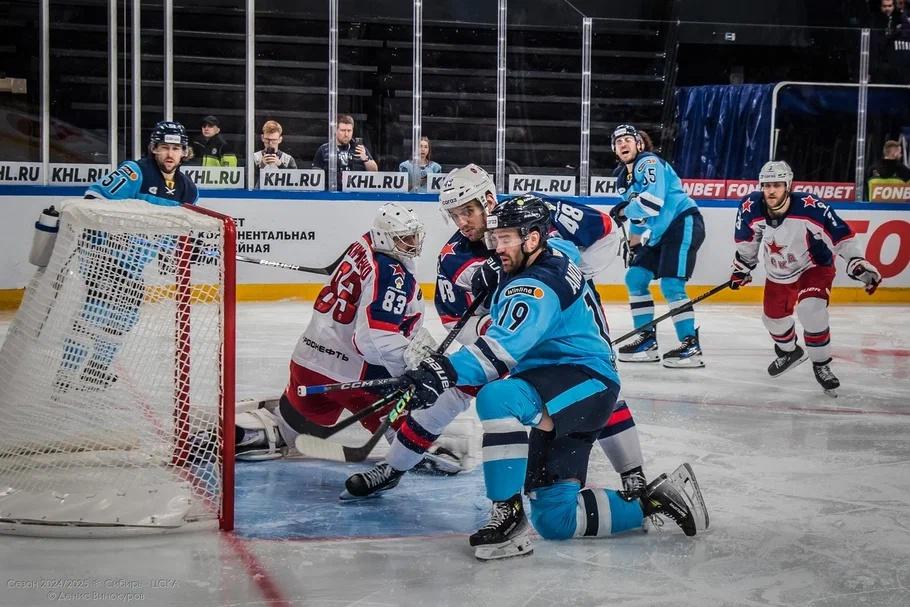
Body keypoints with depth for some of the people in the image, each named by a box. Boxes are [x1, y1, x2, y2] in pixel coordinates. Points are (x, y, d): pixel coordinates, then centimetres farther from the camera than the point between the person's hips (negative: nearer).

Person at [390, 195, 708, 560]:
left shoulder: (538, 286, -19)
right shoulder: (555, 252, 10)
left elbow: (505, 346, -34)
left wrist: (447, 371, -44)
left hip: (585, 382, -10)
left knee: (497, 398, -37)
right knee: (554, 521, 6)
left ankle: (508, 515, -28)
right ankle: (653, 500, 17)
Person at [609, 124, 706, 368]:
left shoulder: (649, 163, -12)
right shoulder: (627, 178, 18)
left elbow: (653, 201, -27)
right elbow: (639, 219, 27)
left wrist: (622, 211, -13)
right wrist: (633, 248, 24)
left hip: (683, 225, -10)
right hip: (659, 235, 11)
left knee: (671, 285, -18)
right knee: (635, 278, 9)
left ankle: (691, 346, -15)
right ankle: (647, 341, 14)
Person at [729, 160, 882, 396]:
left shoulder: (810, 208, -34)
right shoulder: (750, 208, -21)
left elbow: (841, 236, -27)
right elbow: (746, 239, 1)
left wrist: (858, 263, -35)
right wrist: (742, 267, 12)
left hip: (814, 267, -5)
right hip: (778, 274, 5)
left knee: (810, 310, -27)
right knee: (773, 317, 15)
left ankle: (821, 364, -6)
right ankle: (790, 351, 49)